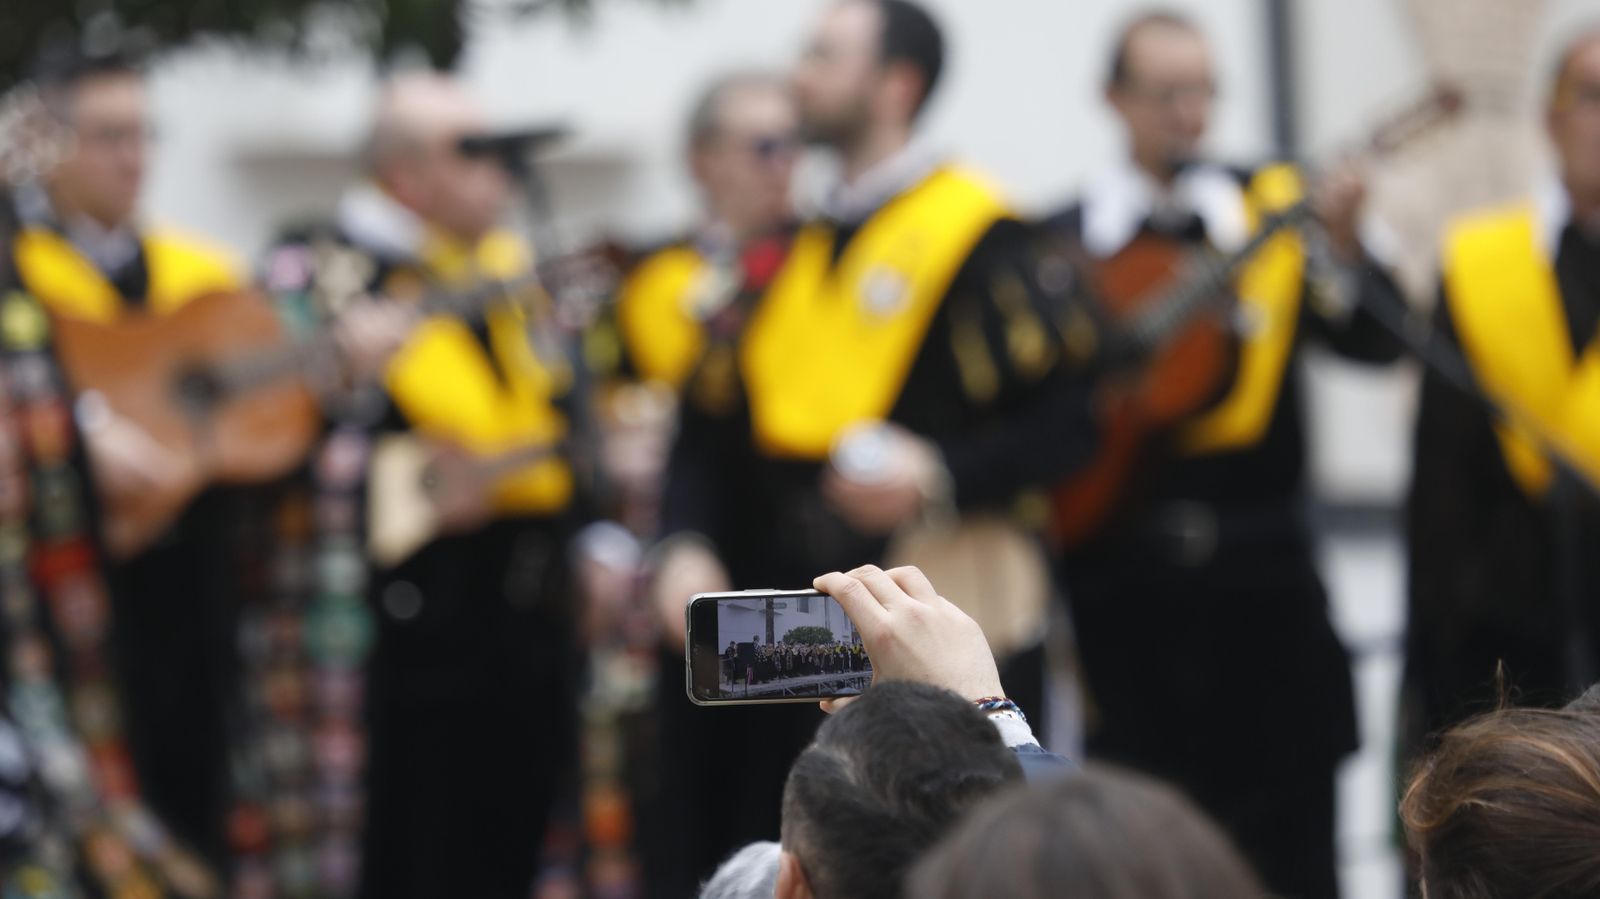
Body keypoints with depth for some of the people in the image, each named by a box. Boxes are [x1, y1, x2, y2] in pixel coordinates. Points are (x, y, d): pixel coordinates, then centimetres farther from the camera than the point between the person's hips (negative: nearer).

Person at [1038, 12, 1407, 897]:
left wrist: (1342, 246, -21)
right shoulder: (1061, 242, 6)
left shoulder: (1274, 206, 6)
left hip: (1261, 567, 0)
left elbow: (1375, 342, -5)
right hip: (1126, 581, 0)